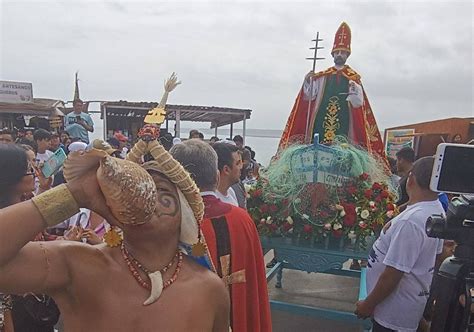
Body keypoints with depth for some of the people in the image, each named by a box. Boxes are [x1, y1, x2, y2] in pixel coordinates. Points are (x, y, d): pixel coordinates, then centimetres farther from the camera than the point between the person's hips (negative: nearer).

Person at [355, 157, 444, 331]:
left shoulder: (411, 221, -31)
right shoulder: (437, 209, -2)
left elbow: (393, 274, -27)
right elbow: (434, 253, 12)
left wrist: (368, 304, -15)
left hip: (395, 309, -8)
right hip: (412, 297, 8)